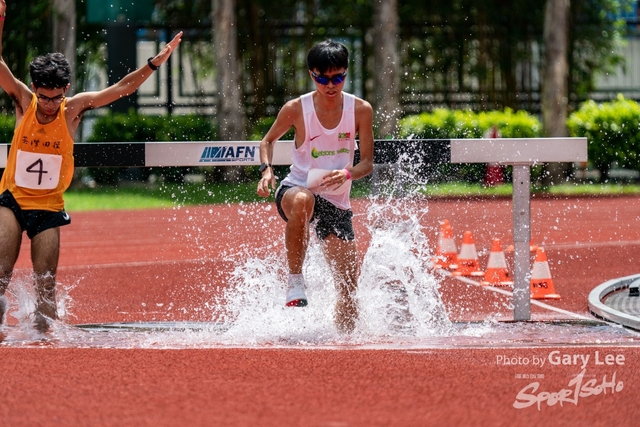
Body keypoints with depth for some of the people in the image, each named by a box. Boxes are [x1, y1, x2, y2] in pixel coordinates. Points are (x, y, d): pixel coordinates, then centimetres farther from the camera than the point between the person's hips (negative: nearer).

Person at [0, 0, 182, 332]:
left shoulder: (73, 109, -5)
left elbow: (122, 88, -4)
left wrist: (155, 62, -12)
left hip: (48, 206, 1)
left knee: (45, 284, -2)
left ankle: (44, 335, 9)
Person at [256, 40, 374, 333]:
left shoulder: (360, 110, -4)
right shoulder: (296, 109, -7)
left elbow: (367, 163, -2)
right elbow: (268, 140, 11)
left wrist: (346, 174, -24)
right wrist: (267, 170, -9)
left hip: (336, 202, 2)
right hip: (296, 188, -2)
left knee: (348, 289, -1)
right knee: (302, 201, -43)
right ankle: (295, 280, -28)